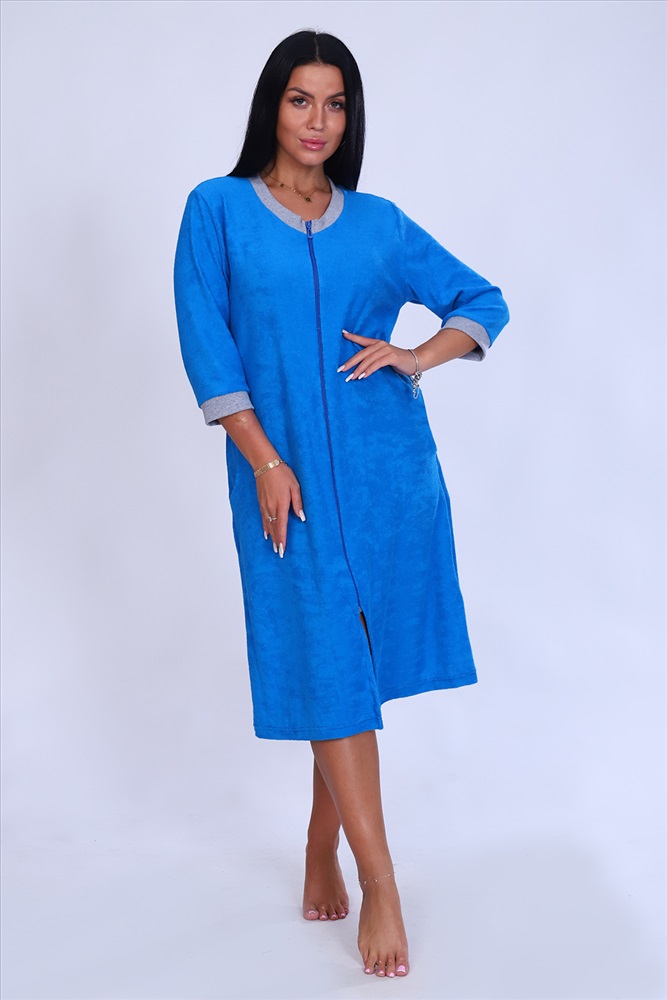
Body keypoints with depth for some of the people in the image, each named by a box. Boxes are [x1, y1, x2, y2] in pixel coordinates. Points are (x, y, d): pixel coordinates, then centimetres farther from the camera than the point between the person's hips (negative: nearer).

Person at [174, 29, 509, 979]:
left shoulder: (378, 223, 10)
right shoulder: (218, 210, 4)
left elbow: (484, 301, 14)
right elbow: (207, 344, -1)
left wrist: (418, 356, -6)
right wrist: (264, 460, -10)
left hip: (387, 466, 3)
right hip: (287, 471, -2)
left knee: (353, 666, 6)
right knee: (328, 665, -5)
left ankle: (323, 854, 24)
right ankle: (381, 887, 0)